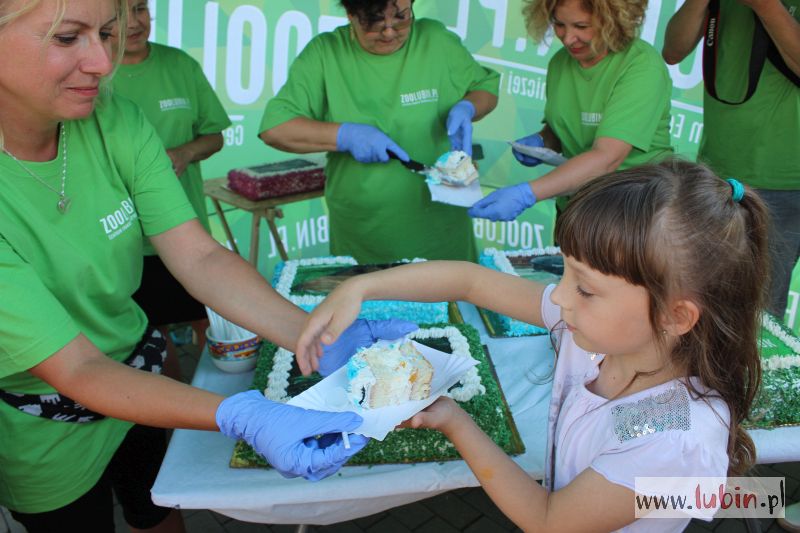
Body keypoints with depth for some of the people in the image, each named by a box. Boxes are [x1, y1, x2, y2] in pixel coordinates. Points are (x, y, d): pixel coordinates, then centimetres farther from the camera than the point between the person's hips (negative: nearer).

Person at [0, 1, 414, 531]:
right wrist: (242, 417, -48)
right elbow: (76, 370, -33)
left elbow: (200, 258, -19)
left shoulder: (112, 121, -16)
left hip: (135, 369, 5)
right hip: (46, 437, -4)